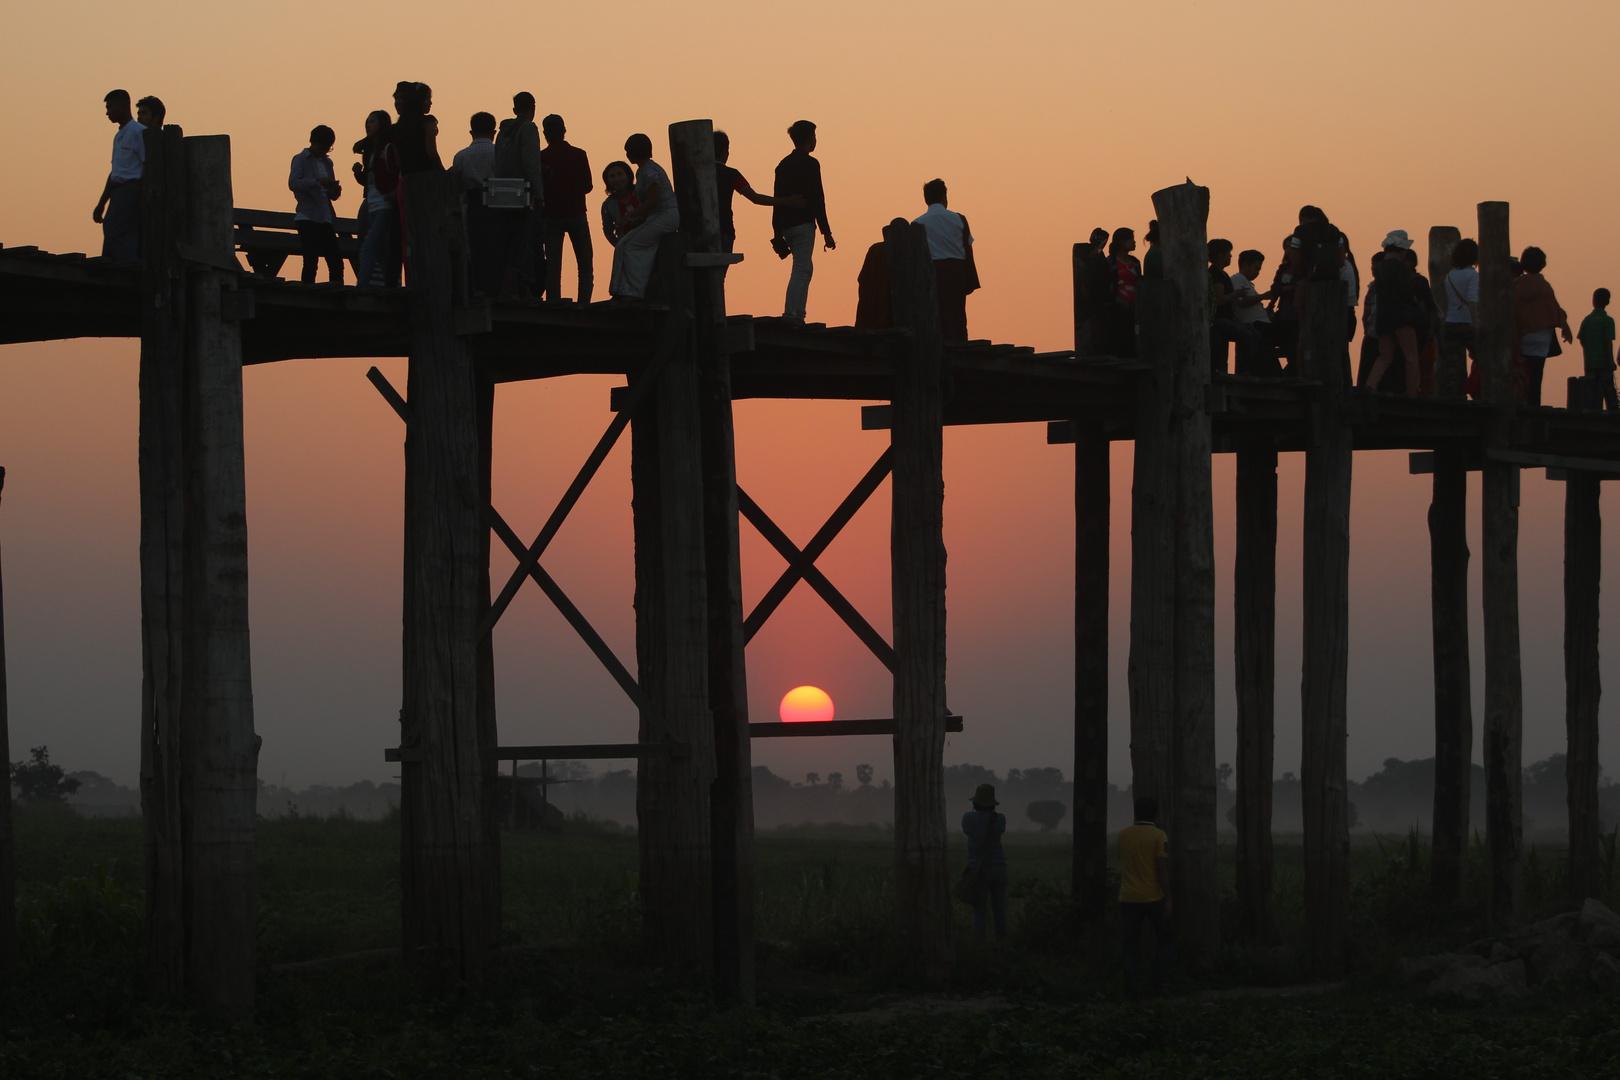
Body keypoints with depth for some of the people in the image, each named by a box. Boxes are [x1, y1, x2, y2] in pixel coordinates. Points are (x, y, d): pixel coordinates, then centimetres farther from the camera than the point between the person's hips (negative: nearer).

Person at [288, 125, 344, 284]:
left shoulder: (327, 162, 22)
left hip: (326, 218, 6)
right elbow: (293, 183, -14)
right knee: (311, 261, -10)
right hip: (308, 217, -6)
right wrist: (318, 182, -25)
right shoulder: (301, 159, 2)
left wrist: (335, 190, 1)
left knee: (336, 261, -1)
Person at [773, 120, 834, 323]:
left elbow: (777, 199, 15)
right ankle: (791, 316, -16)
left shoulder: (783, 165, 14)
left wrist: (778, 233, 18)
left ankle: (798, 315, 12)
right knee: (801, 270, -8)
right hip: (803, 224, -8)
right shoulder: (810, 164, -9)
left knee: (805, 268, 16)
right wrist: (826, 232, -11)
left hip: (786, 226, 8)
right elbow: (817, 199, -13)